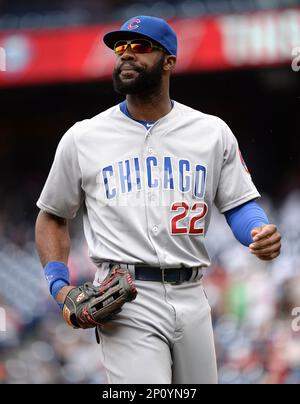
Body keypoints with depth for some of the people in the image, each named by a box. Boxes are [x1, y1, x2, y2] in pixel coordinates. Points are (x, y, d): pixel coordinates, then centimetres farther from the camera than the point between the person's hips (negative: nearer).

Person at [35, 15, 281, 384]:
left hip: (191, 298, 3)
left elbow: (239, 203, 12)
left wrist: (261, 234, -12)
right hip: (125, 302, -3)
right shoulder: (82, 139, 8)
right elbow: (52, 217, 16)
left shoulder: (213, 133, 10)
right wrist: (60, 287, 0)